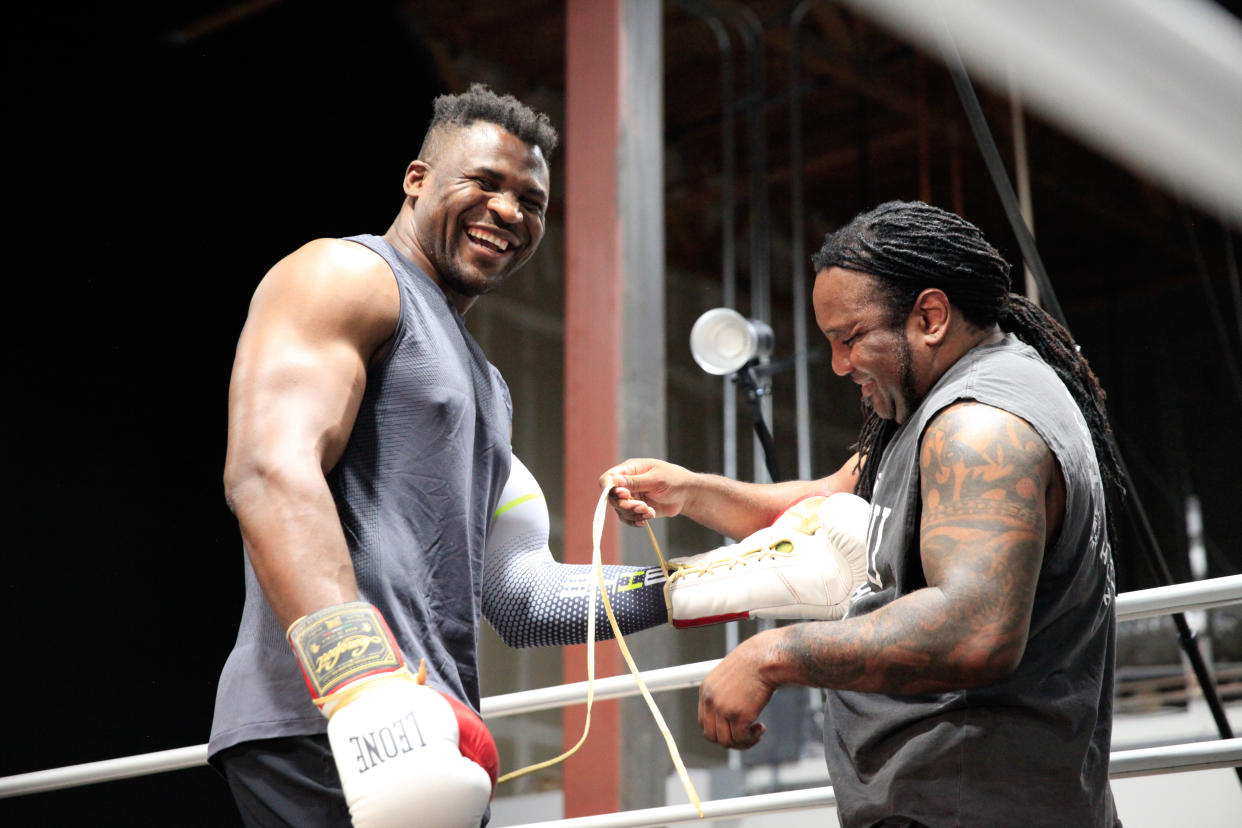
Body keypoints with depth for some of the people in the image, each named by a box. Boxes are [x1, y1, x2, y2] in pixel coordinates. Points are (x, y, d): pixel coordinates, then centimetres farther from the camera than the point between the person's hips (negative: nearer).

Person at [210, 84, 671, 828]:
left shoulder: (484, 382, 28)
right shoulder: (347, 277, -1)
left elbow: (517, 601, 28)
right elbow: (271, 473, -19)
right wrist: (363, 681, -33)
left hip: (429, 731, 9)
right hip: (322, 734, -9)